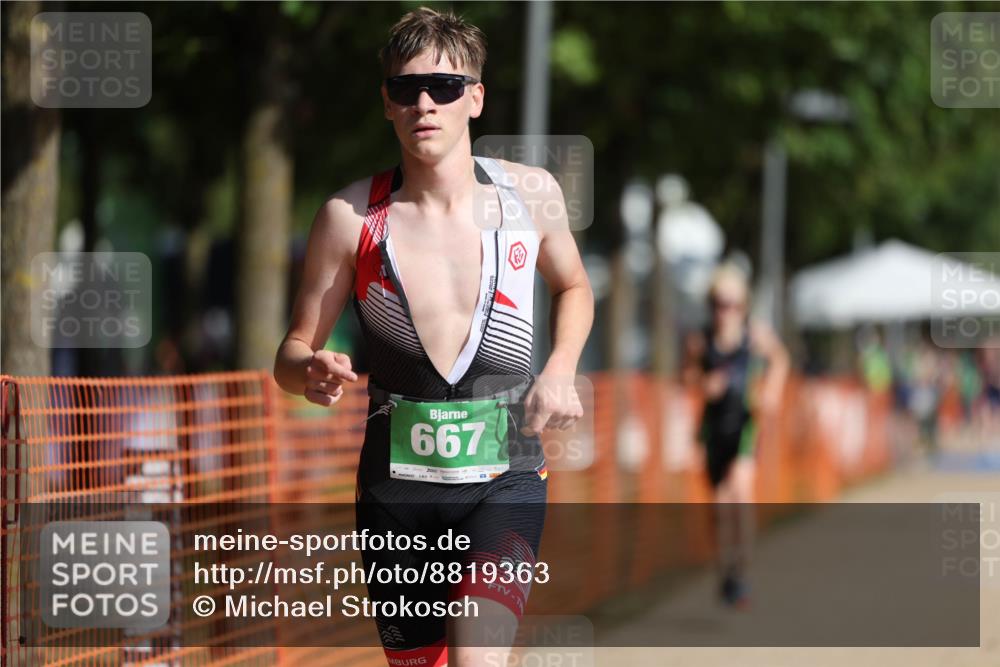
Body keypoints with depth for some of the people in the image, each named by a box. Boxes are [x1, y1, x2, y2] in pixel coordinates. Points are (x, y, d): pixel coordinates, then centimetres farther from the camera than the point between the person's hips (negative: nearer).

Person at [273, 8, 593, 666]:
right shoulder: (351, 216, -4)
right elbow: (294, 352, 3)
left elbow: (573, 287, 20)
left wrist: (559, 373, 2)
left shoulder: (531, 194, -1)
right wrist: (312, 374, -21)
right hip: (395, 486, 1)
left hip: (504, 480, -1)